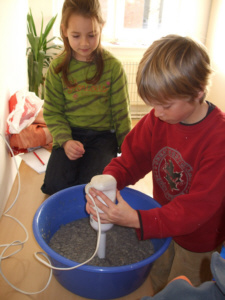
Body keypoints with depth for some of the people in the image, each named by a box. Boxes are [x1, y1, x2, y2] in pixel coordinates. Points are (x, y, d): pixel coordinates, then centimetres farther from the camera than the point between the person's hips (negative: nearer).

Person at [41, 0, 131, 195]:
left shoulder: (113, 66, -6)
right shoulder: (58, 67, -2)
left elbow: (121, 111, -1)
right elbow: (52, 112, 2)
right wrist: (65, 141, -14)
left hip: (103, 135, -1)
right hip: (71, 134, 2)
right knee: (55, 185, -13)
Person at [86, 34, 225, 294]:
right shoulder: (158, 119, -16)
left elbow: (198, 207, -34)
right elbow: (132, 159, -9)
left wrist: (136, 219, -42)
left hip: (198, 240, -4)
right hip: (164, 219, 5)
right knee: (156, 283, 25)